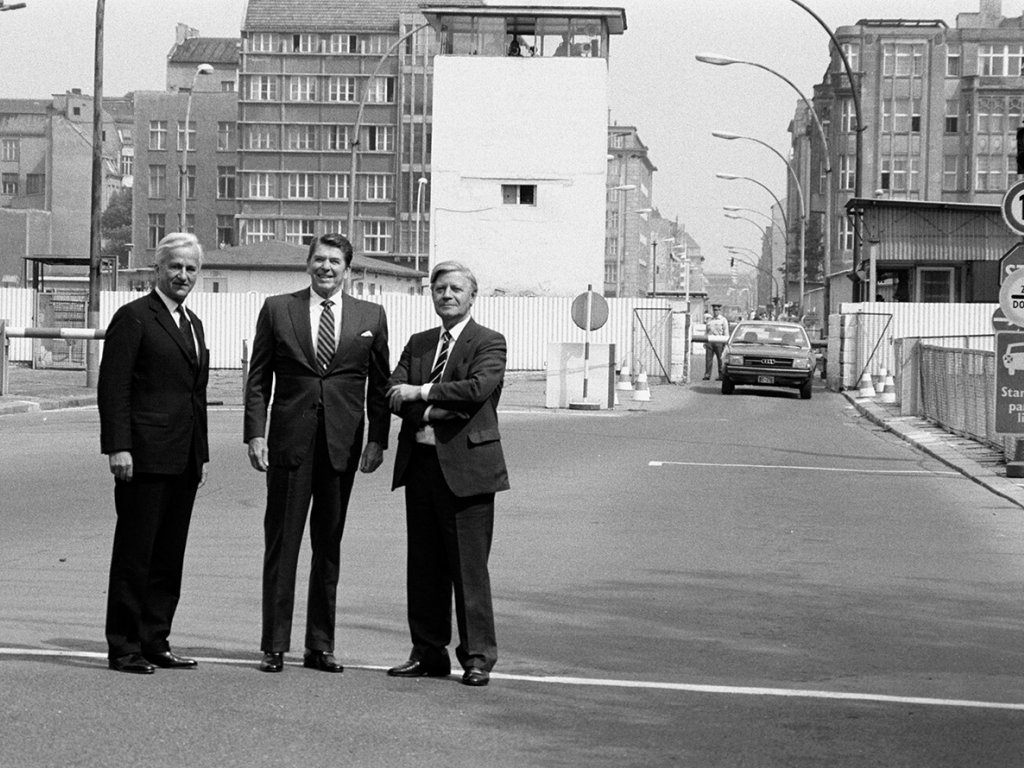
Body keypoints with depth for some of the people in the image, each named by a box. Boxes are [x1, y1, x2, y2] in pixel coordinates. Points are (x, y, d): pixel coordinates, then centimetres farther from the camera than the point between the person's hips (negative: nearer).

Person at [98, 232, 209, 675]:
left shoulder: (193, 324, 19)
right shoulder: (134, 318, -5)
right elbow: (113, 387, -11)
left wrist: (202, 454, 17)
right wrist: (118, 447, -17)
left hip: (184, 461, 8)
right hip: (144, 456, -7)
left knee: (169, 556, 9)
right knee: (134, 554, -2)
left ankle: (155, 642, 16)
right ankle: (123, 649, 3)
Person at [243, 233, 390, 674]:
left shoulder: (371, 317, 8)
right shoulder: (277, 310, 5)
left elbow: (379, 384, 10)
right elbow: (258, 379, 4)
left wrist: (377, 440, 2)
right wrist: (255, 434, -4)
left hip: (343, 443, 1)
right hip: (289, 439, -1)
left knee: (329, 546, 7)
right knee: (281, 543, 1)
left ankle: (320, 646, 14)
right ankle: (274, 646, 6)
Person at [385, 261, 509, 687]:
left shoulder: (489, 342, 0)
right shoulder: (417, 344, 17)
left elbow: (478, 388, -18)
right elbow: (394, 394, 5)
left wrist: (422, 392, -12)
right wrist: (434, 411, -13)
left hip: (465, 467, -6)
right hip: (420, 464, 6)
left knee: (469, 567, -4)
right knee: (423, 567, 9)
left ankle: (477, 658, 2)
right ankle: (428, 652, 17)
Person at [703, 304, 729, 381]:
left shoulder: (723, 320, 6)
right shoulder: (709, 320, 20)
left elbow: (726, 333, 2)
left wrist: (725, 343, -7)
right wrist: (705, 342, 15)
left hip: (719, 342, -4)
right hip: (709, 342, 4)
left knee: (720, 359, -1)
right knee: (708, 358, -5)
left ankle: (721, 375, 4)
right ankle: (707, 375, -7)